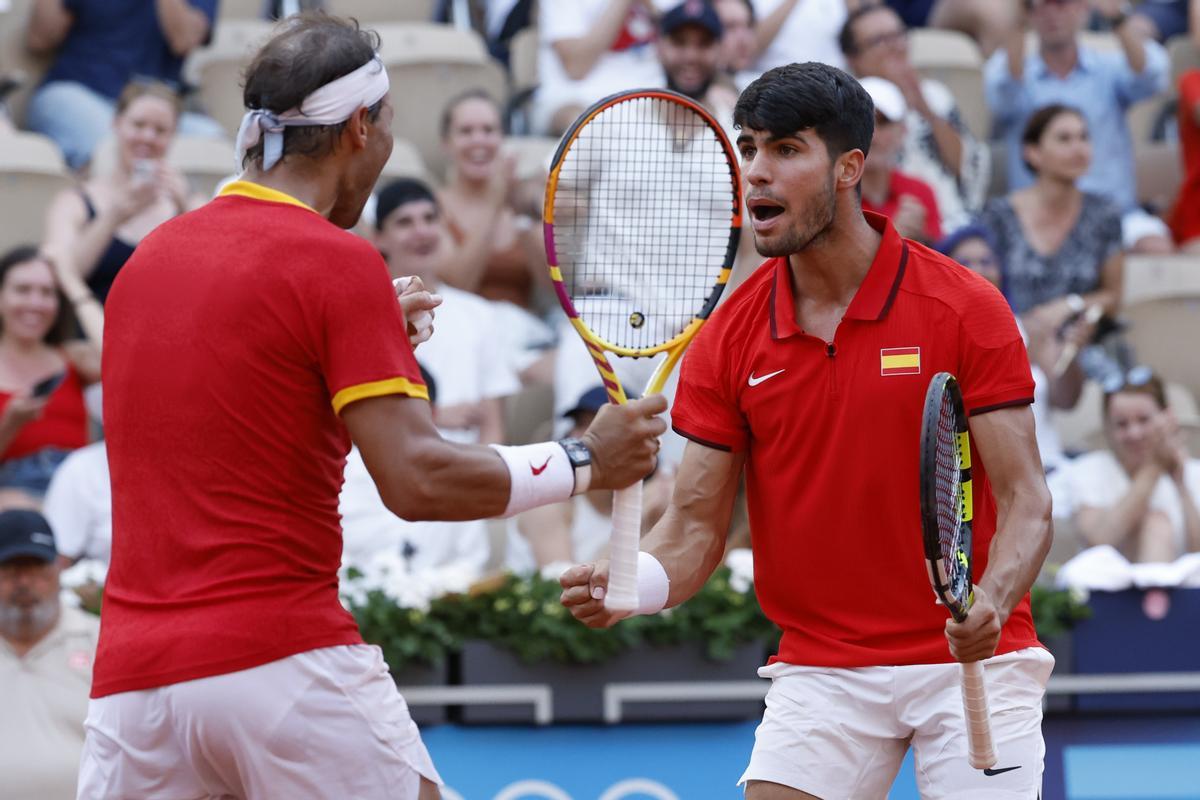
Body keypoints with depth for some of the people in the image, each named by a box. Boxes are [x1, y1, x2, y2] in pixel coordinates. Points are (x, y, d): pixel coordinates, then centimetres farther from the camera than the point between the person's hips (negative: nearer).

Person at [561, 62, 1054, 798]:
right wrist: (625, 587, -21)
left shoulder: (966, 310, -9)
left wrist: (991, 601, -30)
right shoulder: (729, 339, 0)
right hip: (821, 671, 2)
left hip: (970, 660, -2)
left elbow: (1026, 501, -11)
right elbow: (696, 525, 0)